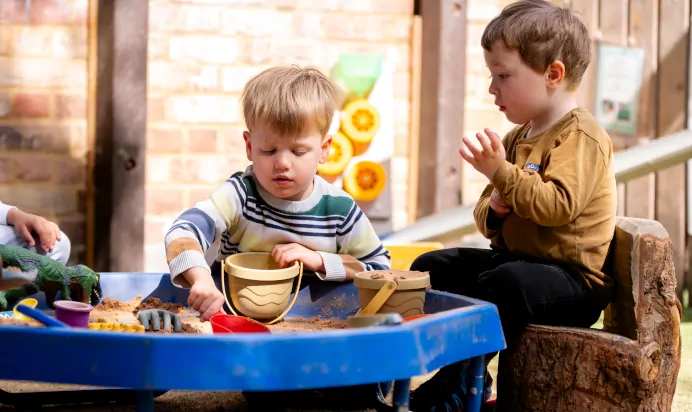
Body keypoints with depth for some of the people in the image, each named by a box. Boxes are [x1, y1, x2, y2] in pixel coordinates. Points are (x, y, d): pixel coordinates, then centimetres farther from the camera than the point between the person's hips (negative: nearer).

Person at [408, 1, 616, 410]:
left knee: (506, 282, -38)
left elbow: (558, 206, -29)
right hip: (513, 256, 10)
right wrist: (492, 210, -3)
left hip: (573, 276, -10)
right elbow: (488, 215, 22)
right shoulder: (518, 138, 16)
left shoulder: (581, 135, -13)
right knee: (431, 267, 6)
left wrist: (500, 171, -27)